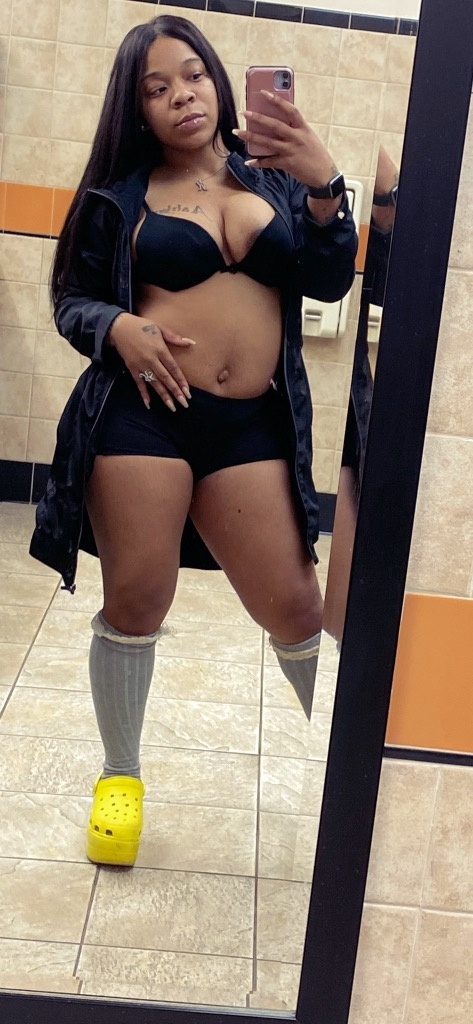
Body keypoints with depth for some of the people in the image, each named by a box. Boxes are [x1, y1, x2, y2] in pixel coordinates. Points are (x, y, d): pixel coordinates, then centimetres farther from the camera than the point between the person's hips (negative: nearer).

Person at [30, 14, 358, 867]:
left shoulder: (271, 177, 11)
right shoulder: (123, 190, 6)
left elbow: (330, 282, 0)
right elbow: (70, 296, 8)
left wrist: (323, 187, -17)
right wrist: (119, 328, -14)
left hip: (253, 426, 2)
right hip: (142, 415, -1)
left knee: (295, 609, 1)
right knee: (134, 604, 3)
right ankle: (120, 775, 25)